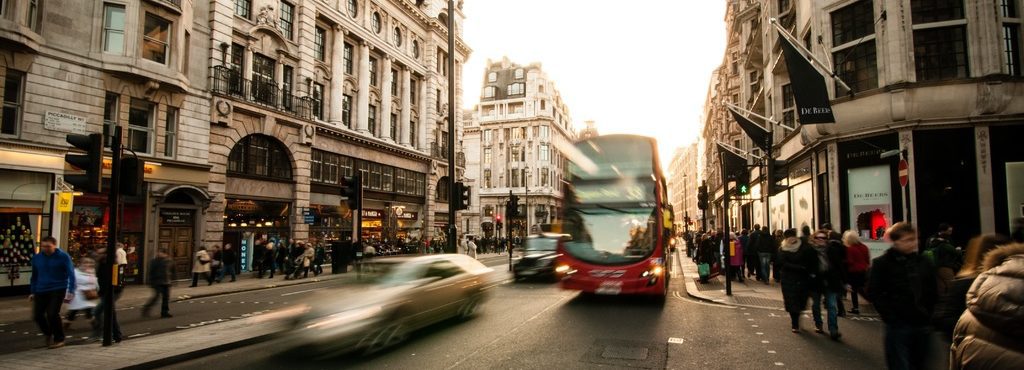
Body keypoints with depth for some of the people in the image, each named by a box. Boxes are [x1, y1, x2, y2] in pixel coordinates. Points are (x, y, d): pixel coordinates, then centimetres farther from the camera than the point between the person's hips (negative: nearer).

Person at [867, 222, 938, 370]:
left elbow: (933, 293, 14)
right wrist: (891, 317, -14)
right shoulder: (882, 263, -6)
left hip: (922, 325, 5)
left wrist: (929, 316, 4)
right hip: (898, 326, -5)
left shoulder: (924, 262, 9)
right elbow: (874, 293, -9)